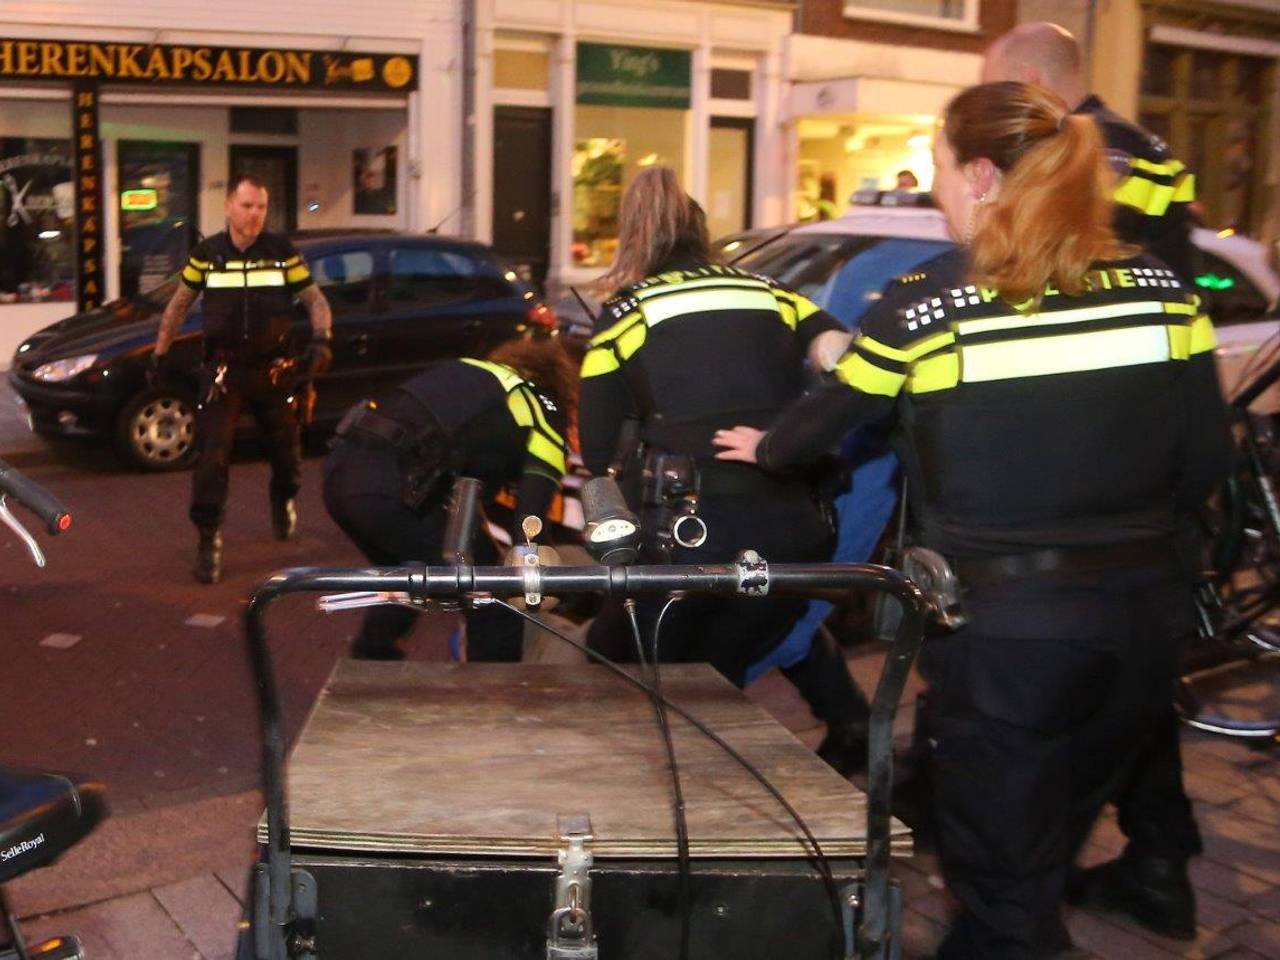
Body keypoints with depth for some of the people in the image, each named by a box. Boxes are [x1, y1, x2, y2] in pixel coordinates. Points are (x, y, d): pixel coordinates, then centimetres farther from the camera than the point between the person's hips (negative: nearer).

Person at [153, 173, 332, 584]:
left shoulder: (282, 251, -2)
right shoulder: (207, 253, 0)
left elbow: (315, 299, 3)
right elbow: (179, 304, 11)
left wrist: (321, 339, -15)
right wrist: (160, 352, 11)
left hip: (274, 367, 1)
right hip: (223, 370, -1)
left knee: (285, 450, 15)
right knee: (212, 457, -7)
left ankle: (284, 500, 46)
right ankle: (209, 539, 2)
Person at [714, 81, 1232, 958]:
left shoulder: (926, 304, -10)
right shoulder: (1161, 289, -1)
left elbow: (829, 419, 5)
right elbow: (1204, 462, 3)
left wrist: (763, 449, 26)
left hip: (1001, 629, -4)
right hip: (1142, 617, 5)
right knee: (1049, 855, 26)